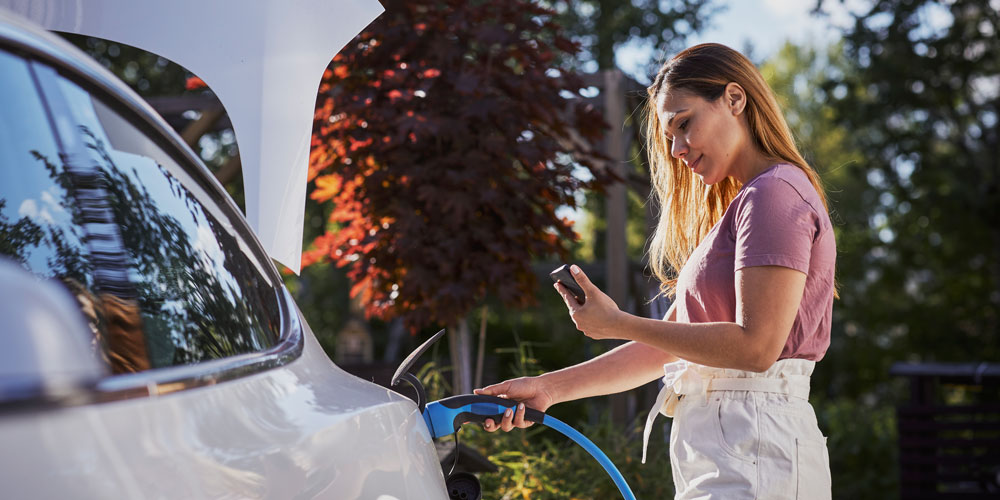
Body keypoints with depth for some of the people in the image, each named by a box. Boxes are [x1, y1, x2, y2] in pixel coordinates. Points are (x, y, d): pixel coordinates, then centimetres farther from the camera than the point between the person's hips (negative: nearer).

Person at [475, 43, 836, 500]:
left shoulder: (776, 193, -7)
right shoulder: (739, 206, 21)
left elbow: (756, 346, -17)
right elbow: (667, 347, 18)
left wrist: (619, 324, -12)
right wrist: (549, 387, 11)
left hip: (754, 459, -9)